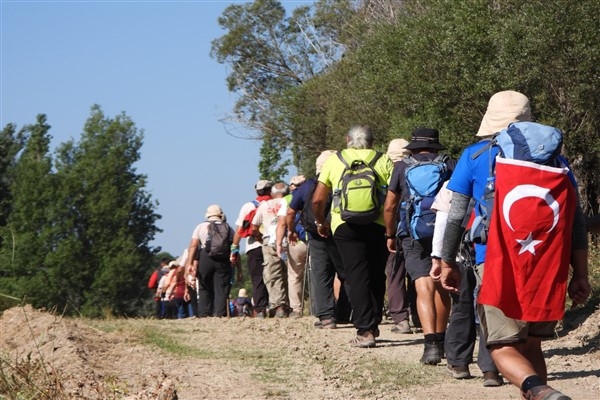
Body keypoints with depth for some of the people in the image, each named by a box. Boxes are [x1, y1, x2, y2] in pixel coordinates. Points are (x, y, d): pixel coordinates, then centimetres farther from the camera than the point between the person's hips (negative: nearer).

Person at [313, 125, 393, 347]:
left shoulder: (334, 160, 9)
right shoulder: (384, 161, 9)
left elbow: (318, 199, 6)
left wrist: (320, 222, 22)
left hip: (346, 224, -1)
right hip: (378, 224, 1)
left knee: (357, 276, -1)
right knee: (377, 276, 15)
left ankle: (364, 330, -9)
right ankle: (374, 325, 21)